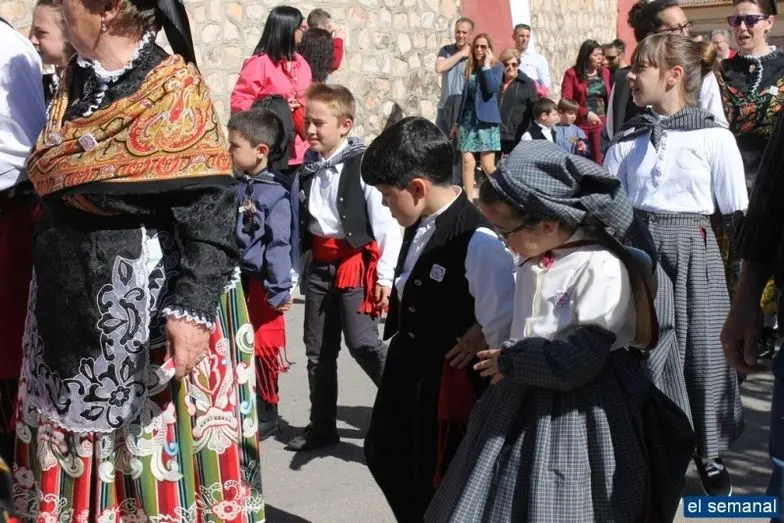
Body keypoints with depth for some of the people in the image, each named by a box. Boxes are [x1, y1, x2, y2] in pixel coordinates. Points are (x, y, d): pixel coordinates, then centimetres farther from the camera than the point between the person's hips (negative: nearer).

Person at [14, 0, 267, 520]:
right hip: (71, 306, 8)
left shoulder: (174, 92, -15)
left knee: (158, 453, 2)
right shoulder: (76, 84, 9)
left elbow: (210, 210, -20)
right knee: (78, 453, 16)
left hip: (148, 308, -8)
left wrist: (191, 309, -29)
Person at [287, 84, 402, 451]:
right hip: (320, 264, 7)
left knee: (363, 344, -11)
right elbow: (303, 220, 13)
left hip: (355, 263, -7)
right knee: (318, 349, 12)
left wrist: (385, 275, -17)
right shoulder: (310, 165, 7)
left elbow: (386, 222, -16)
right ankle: (322, 426, 25)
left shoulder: (362, 163, -14)